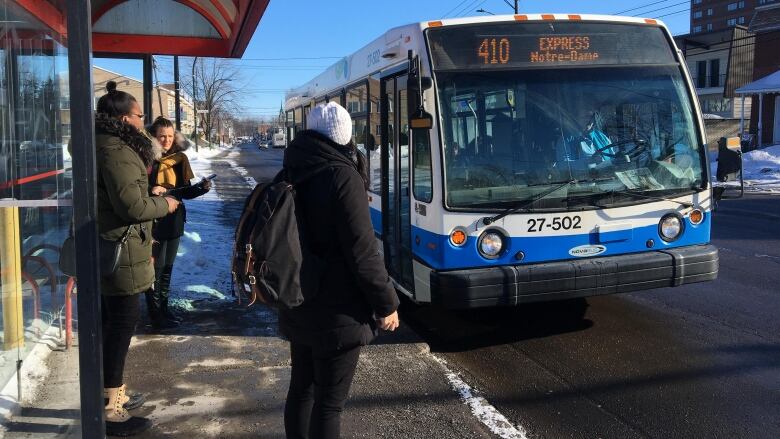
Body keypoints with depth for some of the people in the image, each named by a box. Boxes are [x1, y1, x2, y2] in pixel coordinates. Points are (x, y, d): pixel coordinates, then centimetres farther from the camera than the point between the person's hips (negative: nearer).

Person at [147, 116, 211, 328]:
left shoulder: (179, 159, 7)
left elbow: (185, 192, 9)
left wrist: (202, 188, -7)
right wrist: (150, 190, -27)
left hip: (174, 220, 5)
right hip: (154, 221, -5)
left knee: (167, 266, 15)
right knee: (156, 267, -1)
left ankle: (163, 307, 27)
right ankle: (155, 313, 9)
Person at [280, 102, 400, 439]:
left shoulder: (291, 173, 4)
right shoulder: (341, 175, -19)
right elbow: (362, 252, -20)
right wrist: (387, 303, -10)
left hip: (298, 305, 8)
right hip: (337, 312, -7)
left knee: (301, 387, 20)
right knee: (329, 401, 3)